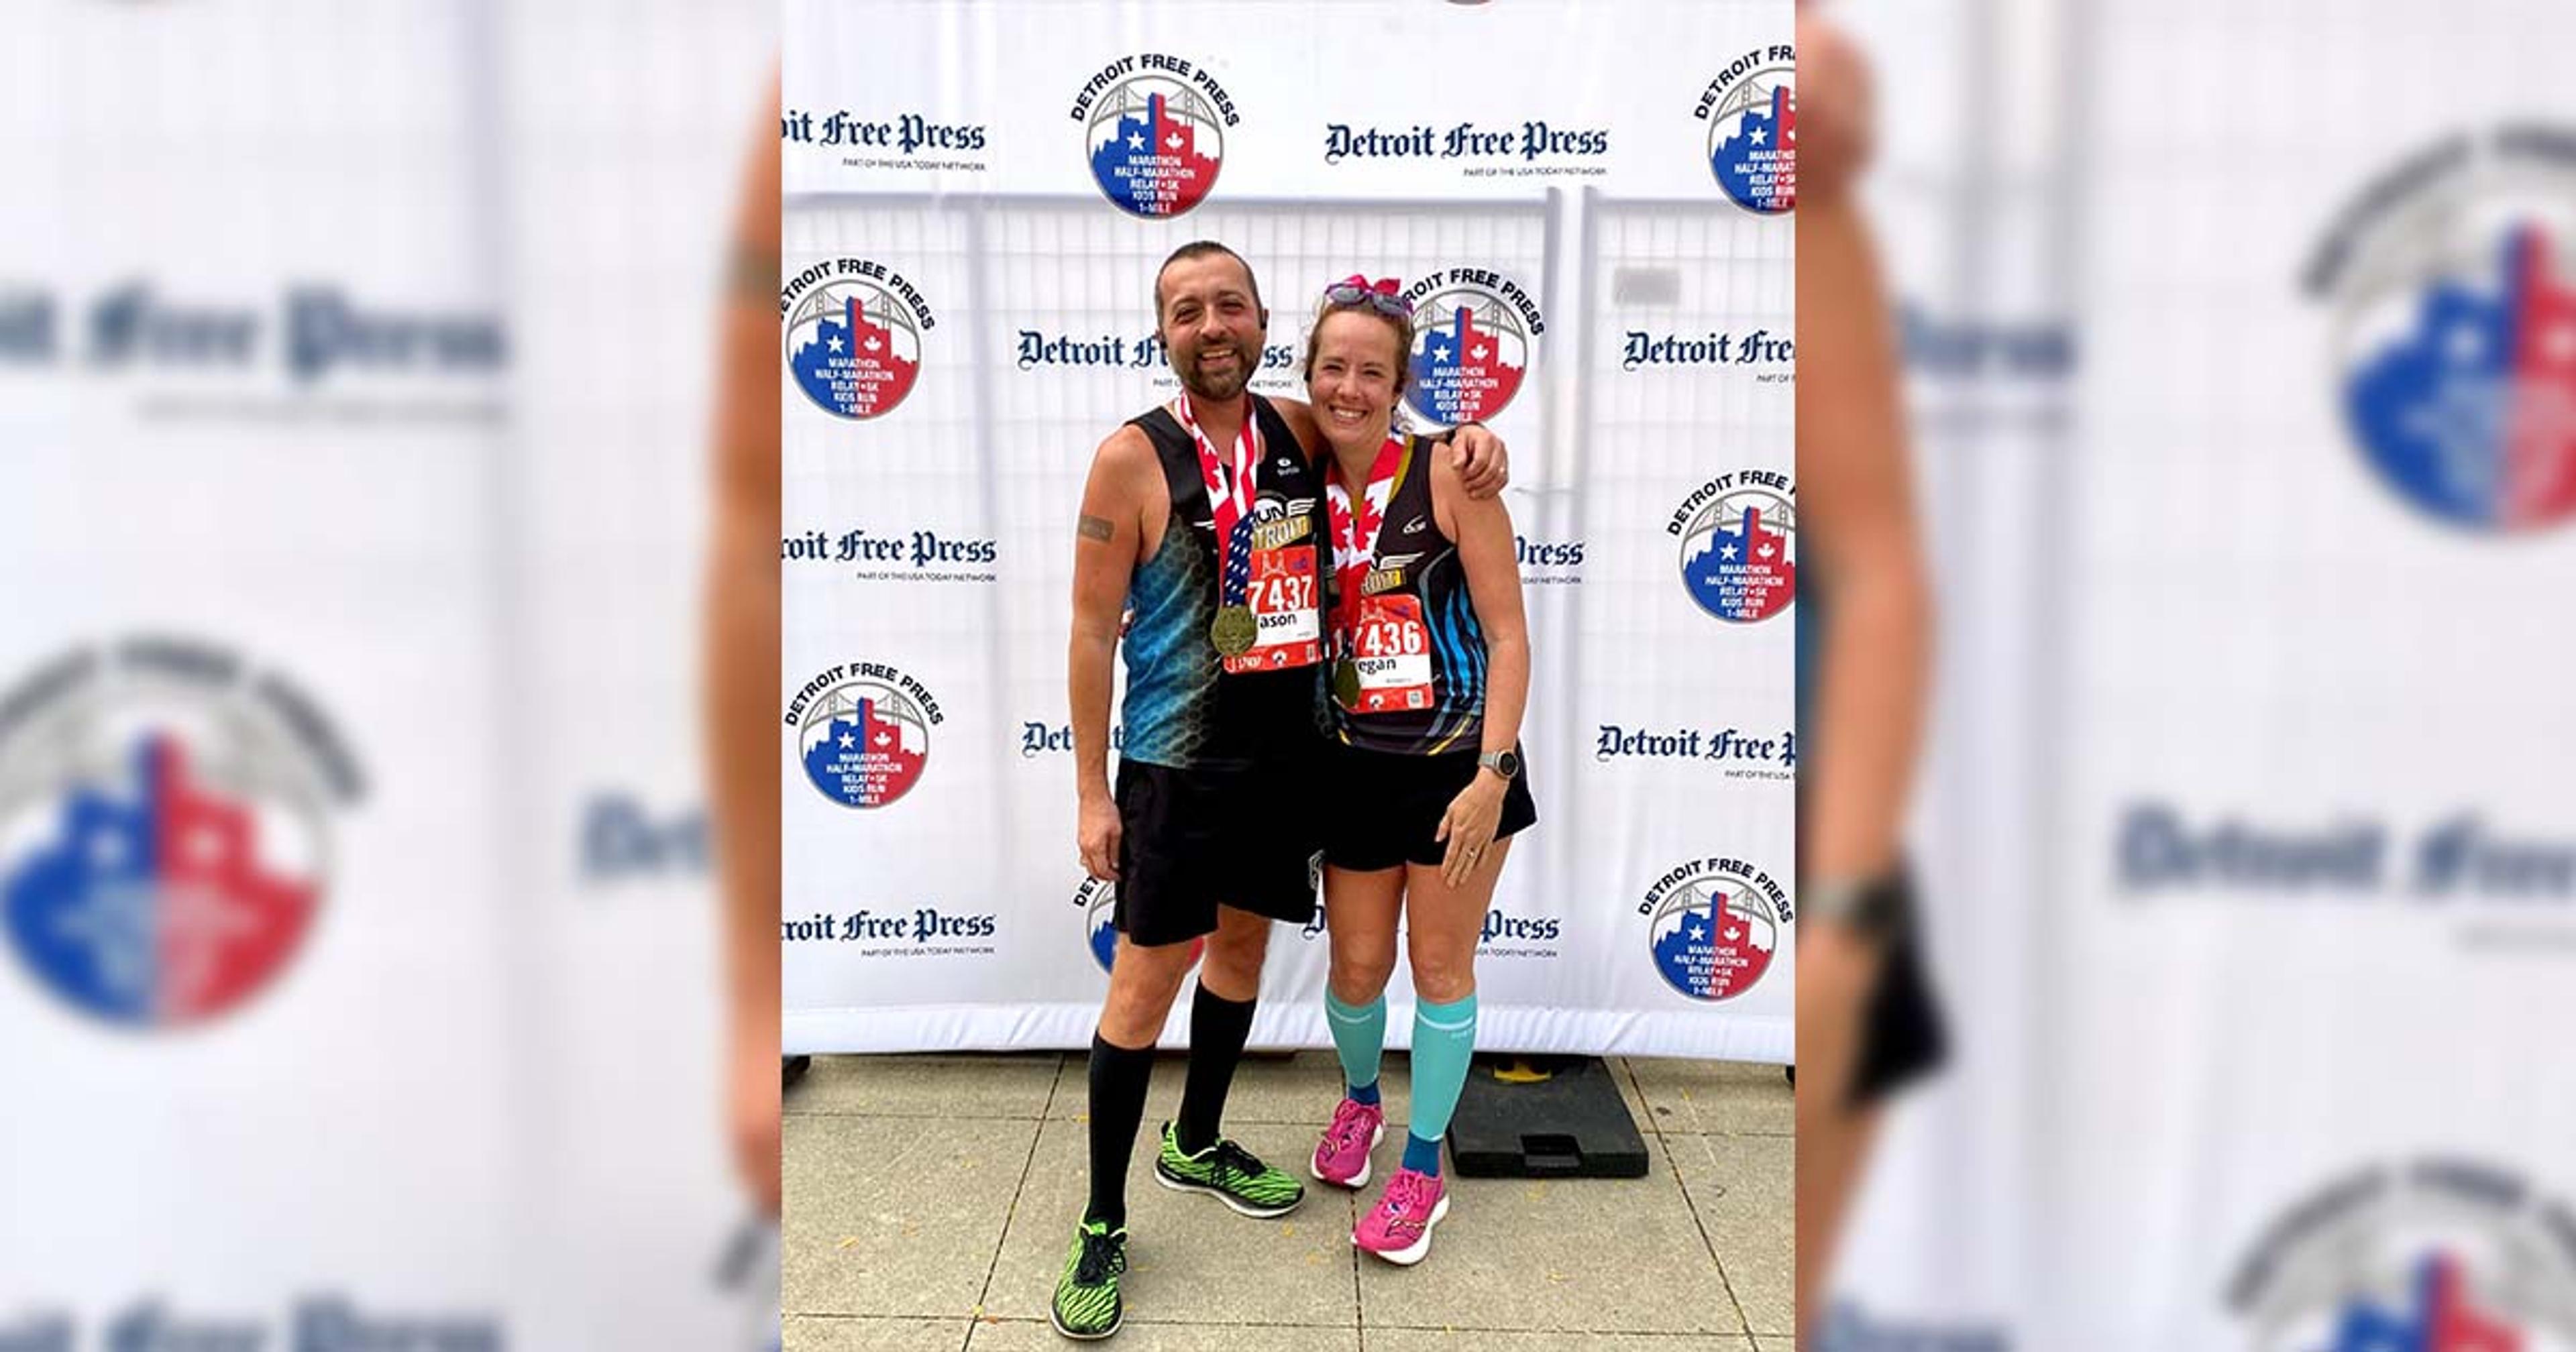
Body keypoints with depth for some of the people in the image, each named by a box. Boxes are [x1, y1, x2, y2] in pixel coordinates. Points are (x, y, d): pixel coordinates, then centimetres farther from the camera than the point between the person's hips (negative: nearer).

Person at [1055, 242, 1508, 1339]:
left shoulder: (1297, 429, 1)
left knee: (1244, 943, 18)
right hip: (1177, 763, -5)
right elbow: (1093, 633, -10)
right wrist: (1092, 792, -11)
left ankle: (1196, 1144, 40)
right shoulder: (1133, 457, -12)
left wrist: (1468, 437, -3)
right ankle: (1102, 1223, 13)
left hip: (1288, 753, 5)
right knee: (1147, 978, -2)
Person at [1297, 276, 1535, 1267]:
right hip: (1356, 767, 3)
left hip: (1459, 765, -3)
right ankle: (1360, 1096, 45)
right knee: (1357, 966, 12)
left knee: (1441, 967, 8)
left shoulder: (1448, 476, -14)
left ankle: (1423, 1167, 27)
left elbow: (1507, 634, -14)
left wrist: (1491, 774, -19)